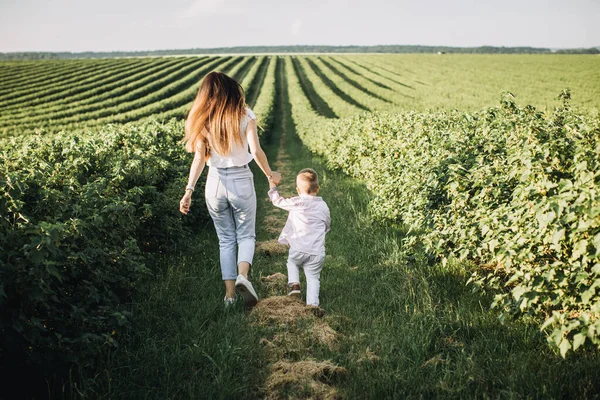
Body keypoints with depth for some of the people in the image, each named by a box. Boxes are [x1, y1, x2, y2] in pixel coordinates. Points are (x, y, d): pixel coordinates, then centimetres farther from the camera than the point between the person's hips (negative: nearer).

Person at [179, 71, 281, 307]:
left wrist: (189, 191, -6)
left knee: (226, 240, 15)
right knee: (246, 235, 14)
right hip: (241, 182, -2)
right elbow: (256, 151, -11)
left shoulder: (202, 120, 0)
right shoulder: (244, 115, -5)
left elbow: (199, 158, -7)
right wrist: (270, 175, 4)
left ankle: (229, 294, 12)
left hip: (215, 183, 2)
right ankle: (242, 275, -14)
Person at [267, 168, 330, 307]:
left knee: (291, 262, 28)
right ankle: (312, 303, -2)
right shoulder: (323, 206, 8)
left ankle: (294, 285, 10)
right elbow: (327, 226, 19)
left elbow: (278, 201, 8)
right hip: (317, 253, 2)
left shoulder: (296, 203, -3)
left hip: (298, 250, -2)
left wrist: (273, 187, 25)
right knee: (313, 278, 10)